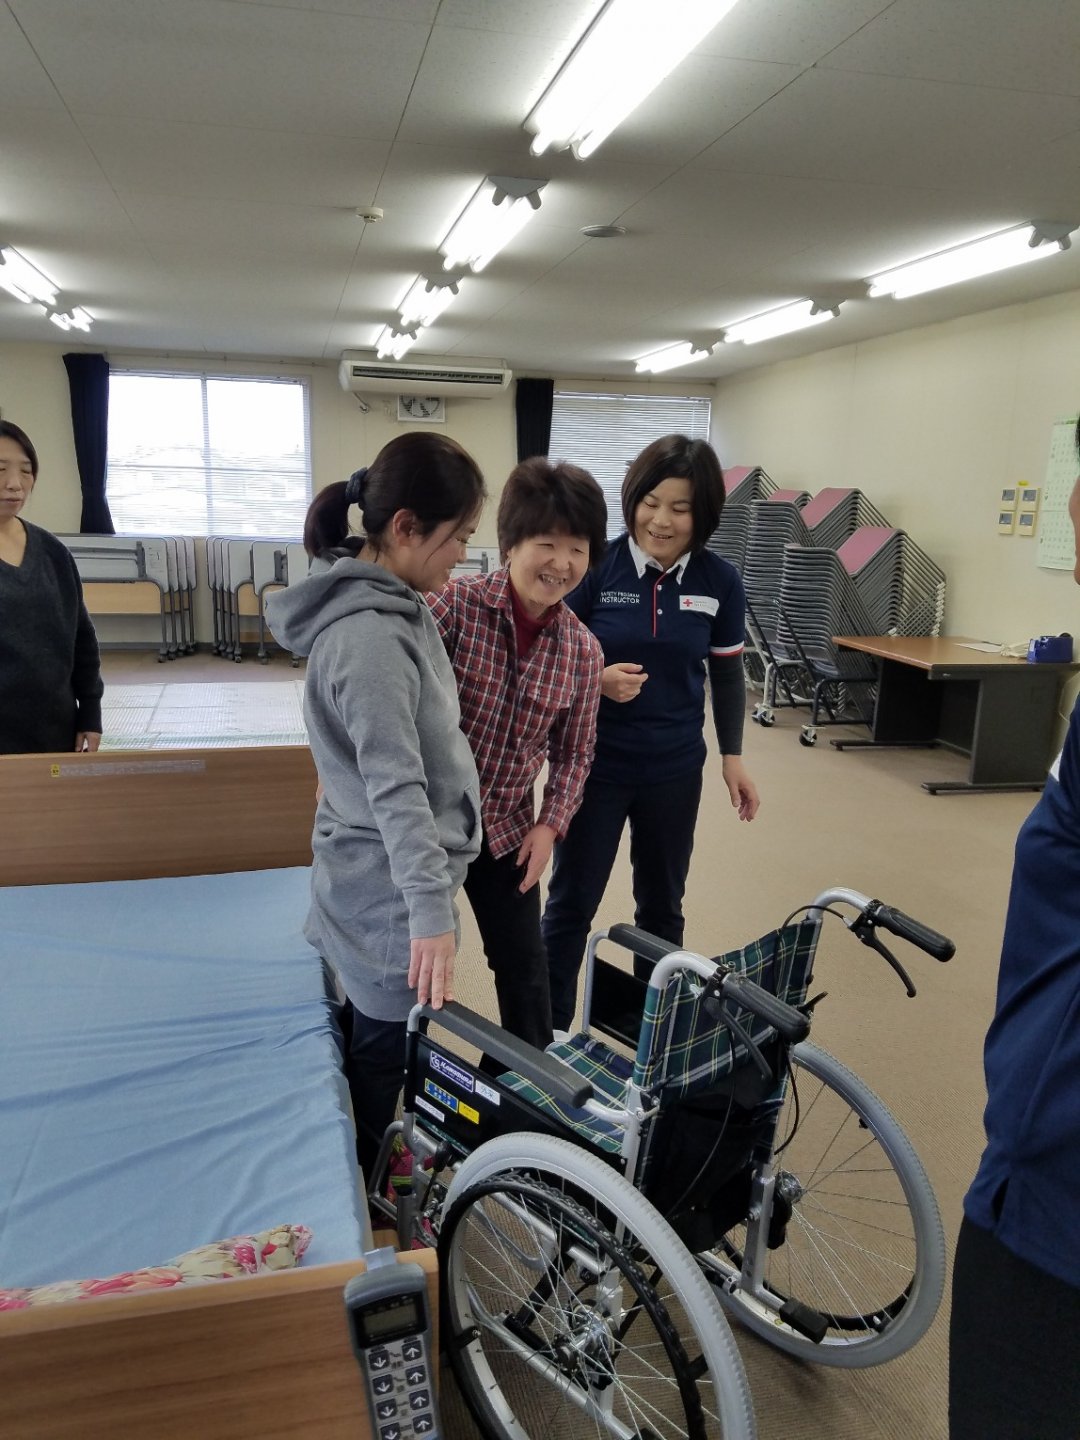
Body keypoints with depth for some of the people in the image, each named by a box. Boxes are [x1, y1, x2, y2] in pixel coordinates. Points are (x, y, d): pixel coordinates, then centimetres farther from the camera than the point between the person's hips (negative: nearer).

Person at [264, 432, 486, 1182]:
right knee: (385, 1049, 10)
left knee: (381, 1035, 24)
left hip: (395, 874, 9)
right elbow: (395, 789, -31)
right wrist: (431, 910, -33)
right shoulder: (370, 636, -27)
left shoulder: (394, 605, 5)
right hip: (389, 885, -9)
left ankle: (367, 1170, 45)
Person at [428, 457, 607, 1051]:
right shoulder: (456, 605, -19)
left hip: (506, 828, 3)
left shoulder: (583, 652, -6)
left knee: (525, 963, 14)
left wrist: (549, 825, -5)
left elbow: (573, 752, 4)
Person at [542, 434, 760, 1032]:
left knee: (662, 904, 17)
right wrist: (597, 678, -24)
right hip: (594, 763, -2)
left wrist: (732, 755, 4)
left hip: (675, 769, 3)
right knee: (571, 903, 7)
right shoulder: (597, 567, -12)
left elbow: (726, 672, 7)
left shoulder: (719, 581, -5)